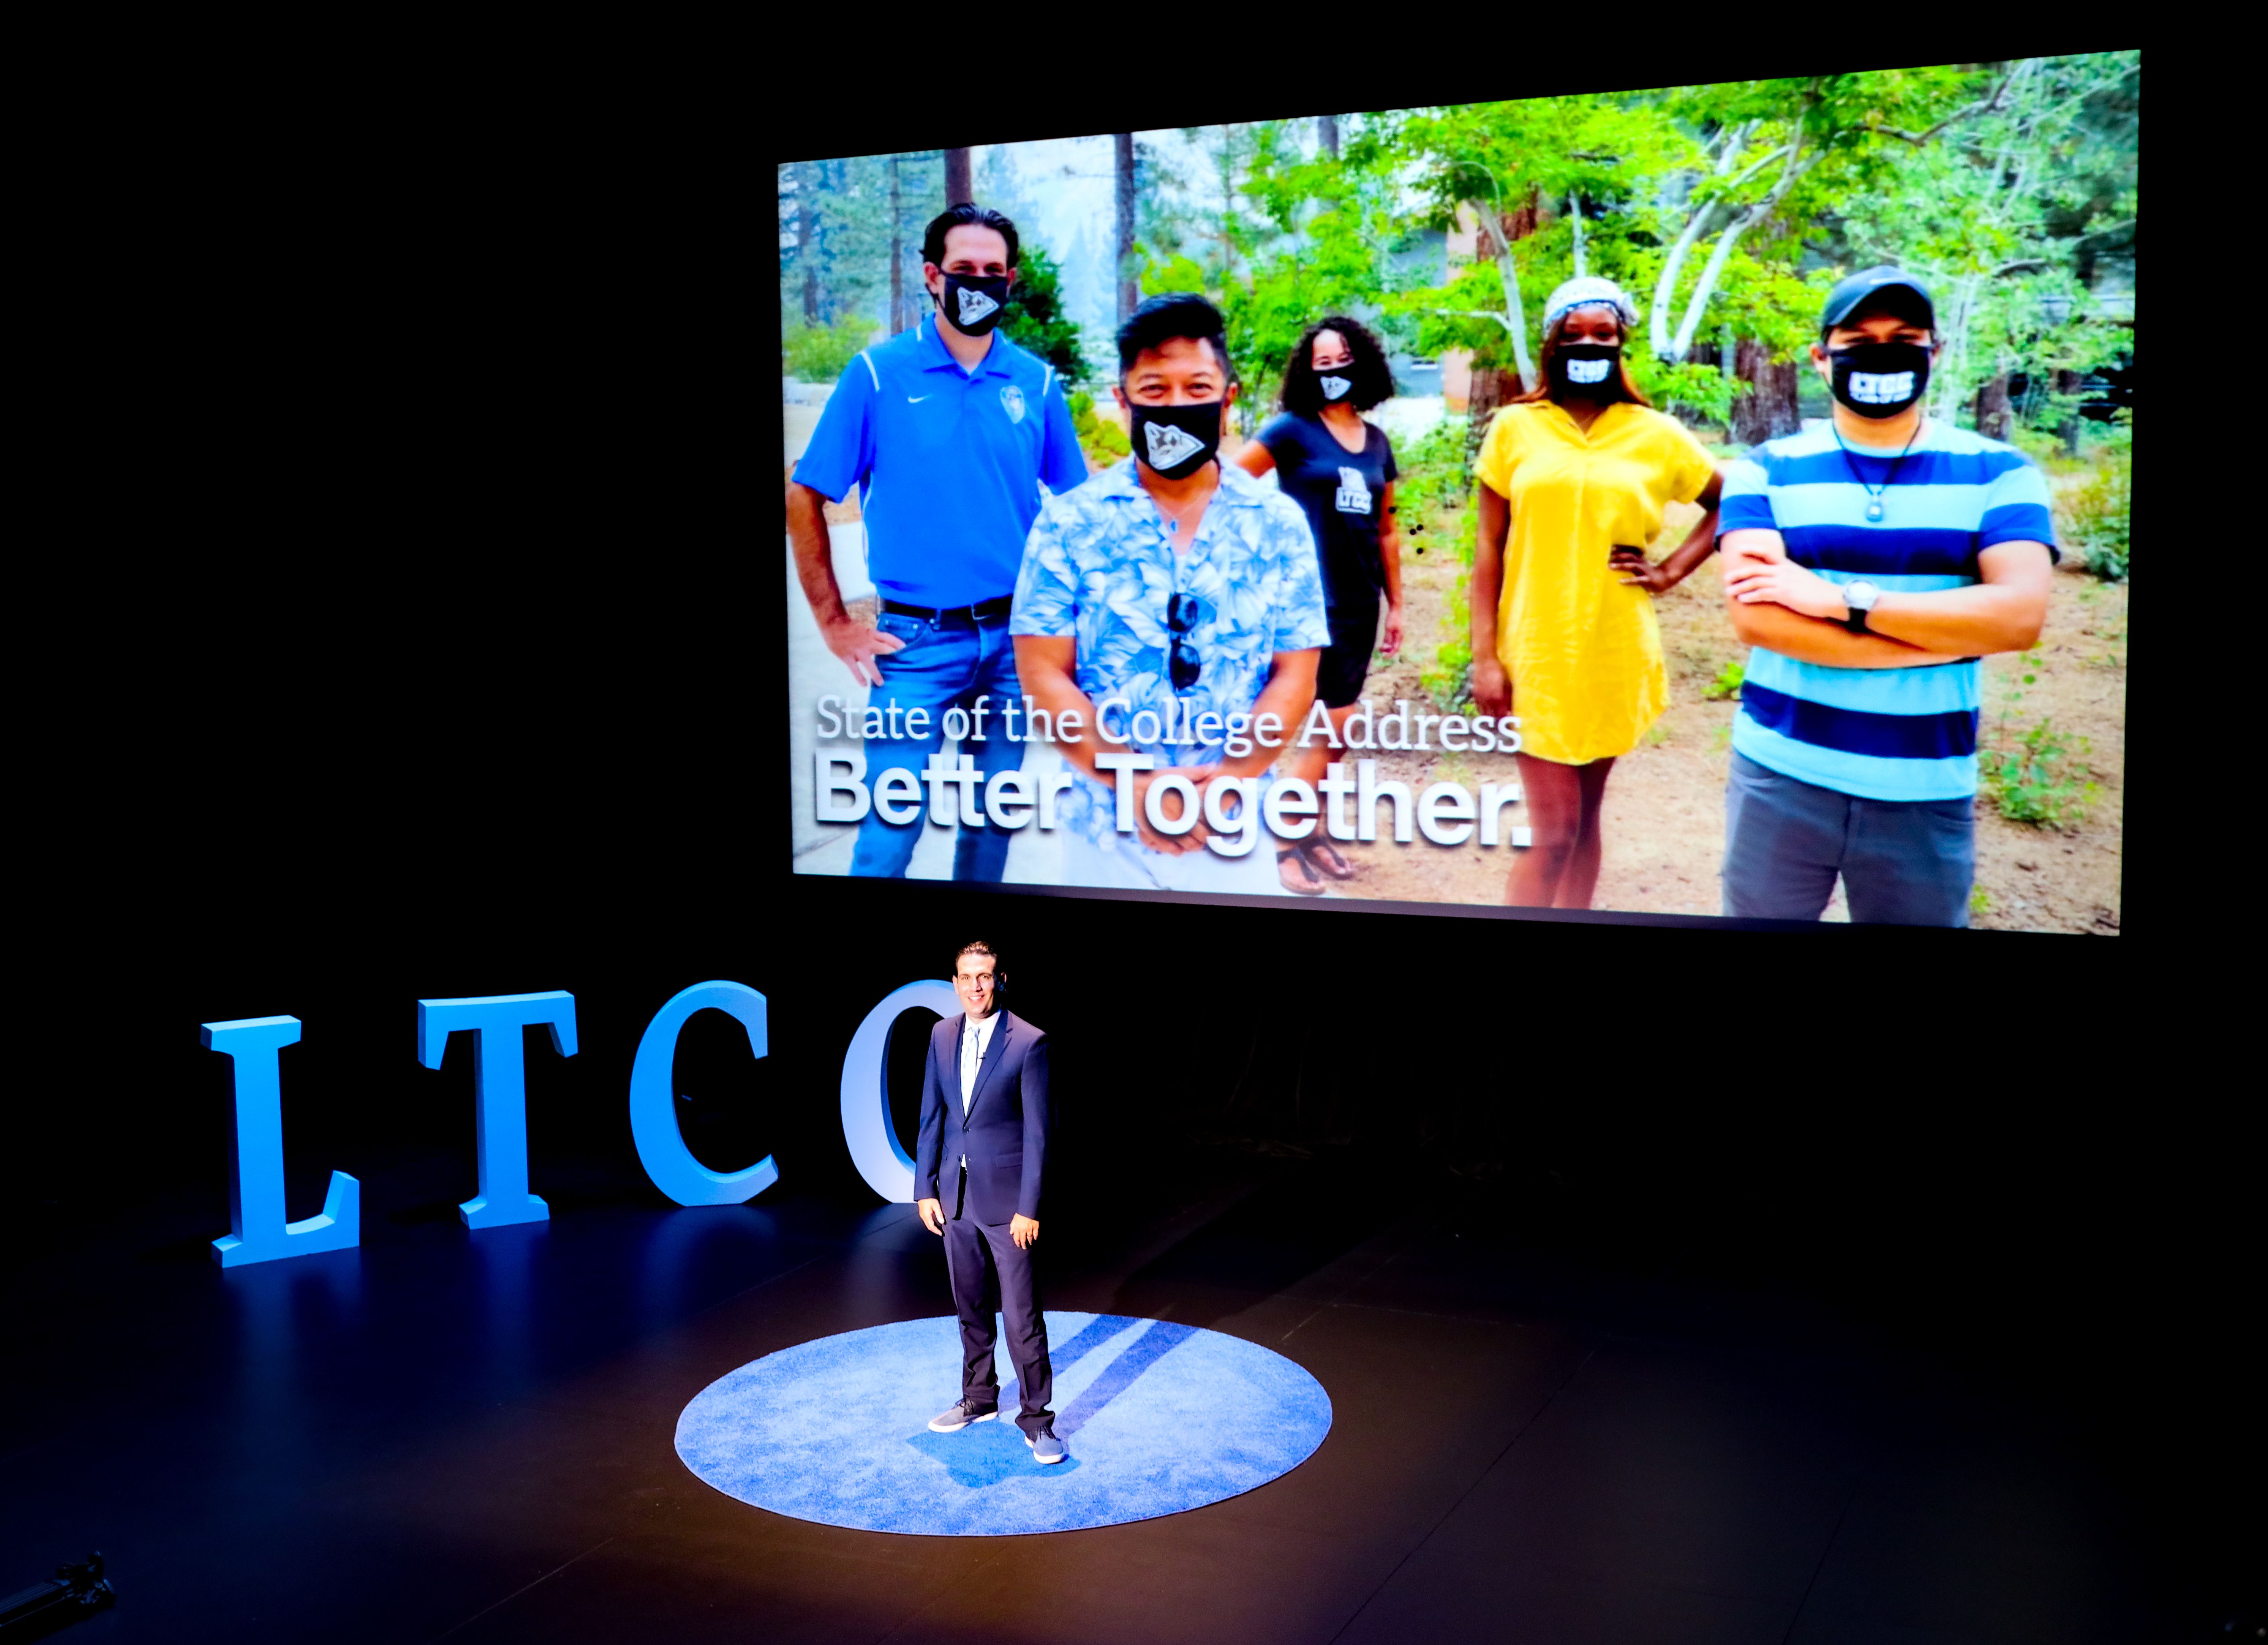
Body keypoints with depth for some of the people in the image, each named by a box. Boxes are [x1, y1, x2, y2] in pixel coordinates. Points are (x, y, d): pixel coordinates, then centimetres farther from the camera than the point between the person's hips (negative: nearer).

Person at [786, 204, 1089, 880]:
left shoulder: (1037, 382, 4)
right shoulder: (878, 374, -5)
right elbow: (805, 499, -2)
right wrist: (834, 623, -5)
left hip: (1016, 637, 3)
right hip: (916, 640, -3)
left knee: (995, 814, 14)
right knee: (891, 828, -4)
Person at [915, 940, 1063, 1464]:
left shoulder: (1028, 1043, -13)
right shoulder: (943, 1035, 3)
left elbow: (1037, 1132, -12)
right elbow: (932, 1118, 9)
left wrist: (1029, 1207, -14)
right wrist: (925, 1188, 5)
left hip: (1005, 1198, -5)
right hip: (956, 1195, 5)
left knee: (1022, 1316, -2)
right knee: (971, 1307, 17)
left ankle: (1036, 1419, 8)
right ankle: (979, 1398, 33)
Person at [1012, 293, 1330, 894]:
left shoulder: (1279, 524, 2)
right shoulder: (1070, 522, -2)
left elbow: (1295, 675, 0)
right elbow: (1045, 675, -4)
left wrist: (1220, 787, -12)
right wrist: (1138, 786, -13)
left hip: (1233, 829, 1)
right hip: (1106, 828, 0)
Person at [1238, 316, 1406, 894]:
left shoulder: (1377, 441, 11)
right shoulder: (1293, 429, -6)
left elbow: (1386, 529, 17)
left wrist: (1396, 604, 16)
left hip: (1360, 602, 6)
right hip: (1312, 598, -6)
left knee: (1332, 728, 11)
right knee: (1334, 725, -10)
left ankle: (1308, 830, 25)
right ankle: (1280, 844, 1)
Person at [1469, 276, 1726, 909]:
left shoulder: (1657, 436, 3)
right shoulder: (1515, 429, 1)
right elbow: (1489, 549, 1)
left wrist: (1669, 573, 3)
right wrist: (1484, 656, -5)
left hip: (1616, 656, 2)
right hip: (1536, 653, -2)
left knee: (1585, 817, 11)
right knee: (1553, 829, -5)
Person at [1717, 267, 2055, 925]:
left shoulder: (1998, 473, 0)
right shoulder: (1766, 471, -1)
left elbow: (2019, 616, -15)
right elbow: (1756, 619, -15)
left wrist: (1841, 600, -19)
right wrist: (1954, 634, -14)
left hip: (1927, 794, 0)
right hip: (1782, 776, 0)